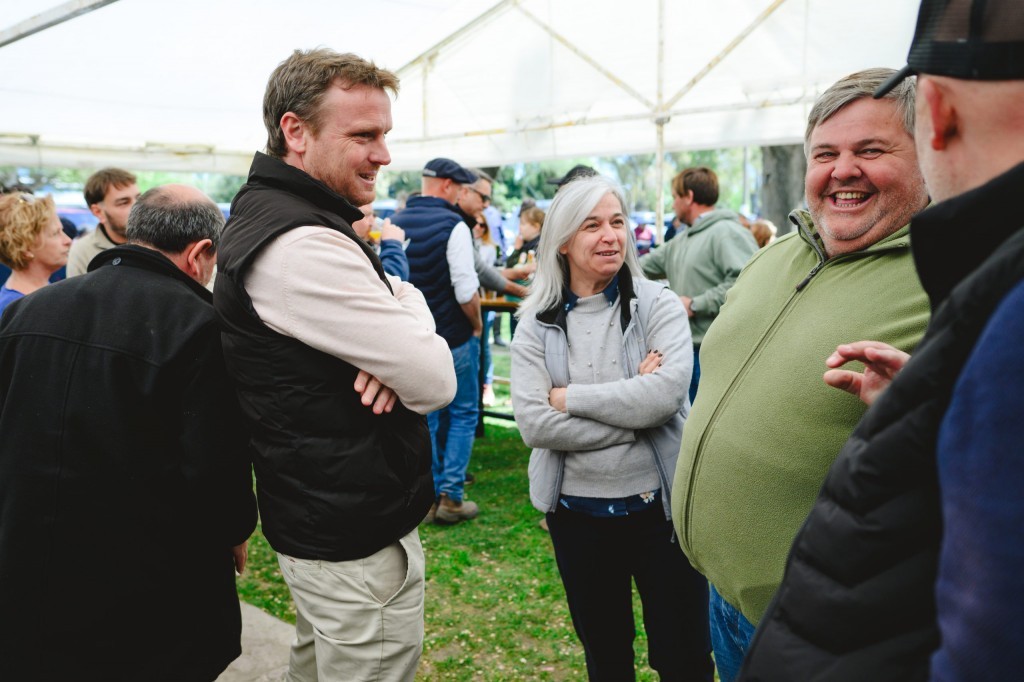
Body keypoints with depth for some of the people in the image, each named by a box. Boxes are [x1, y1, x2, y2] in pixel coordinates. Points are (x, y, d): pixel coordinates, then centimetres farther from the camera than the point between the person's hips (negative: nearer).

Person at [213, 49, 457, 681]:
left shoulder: (269, 213, 8)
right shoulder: (301, 244, -26)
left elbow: (406, 294, 11)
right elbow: (437, 381, -25)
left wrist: (397, 332, -12)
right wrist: (409, 319, -4)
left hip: (313, 518, 10)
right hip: (358, 539, -10)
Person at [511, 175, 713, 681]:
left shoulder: (659, 306, -6)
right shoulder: (536, 324, -2)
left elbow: (666, 394, -23)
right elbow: (534, 425, -14)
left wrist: (571, 397, -17)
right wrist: (633, 414, -18)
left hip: (659, 505, -2)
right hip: (577, 511, 2)